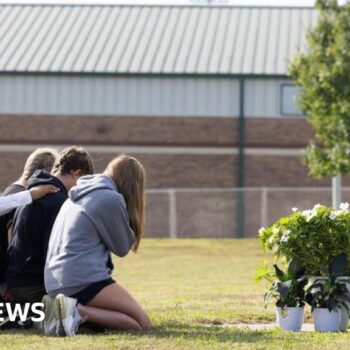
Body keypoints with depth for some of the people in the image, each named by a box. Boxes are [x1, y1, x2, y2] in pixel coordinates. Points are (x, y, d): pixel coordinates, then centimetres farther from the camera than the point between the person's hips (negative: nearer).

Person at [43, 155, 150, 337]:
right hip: (83, 280, -9)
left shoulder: (77, 196, 21)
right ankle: (77, 311, -22)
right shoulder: (111, 199, -6)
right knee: (141, 323, -6)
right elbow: (122, 247, 2)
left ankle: (62, 311, -4)